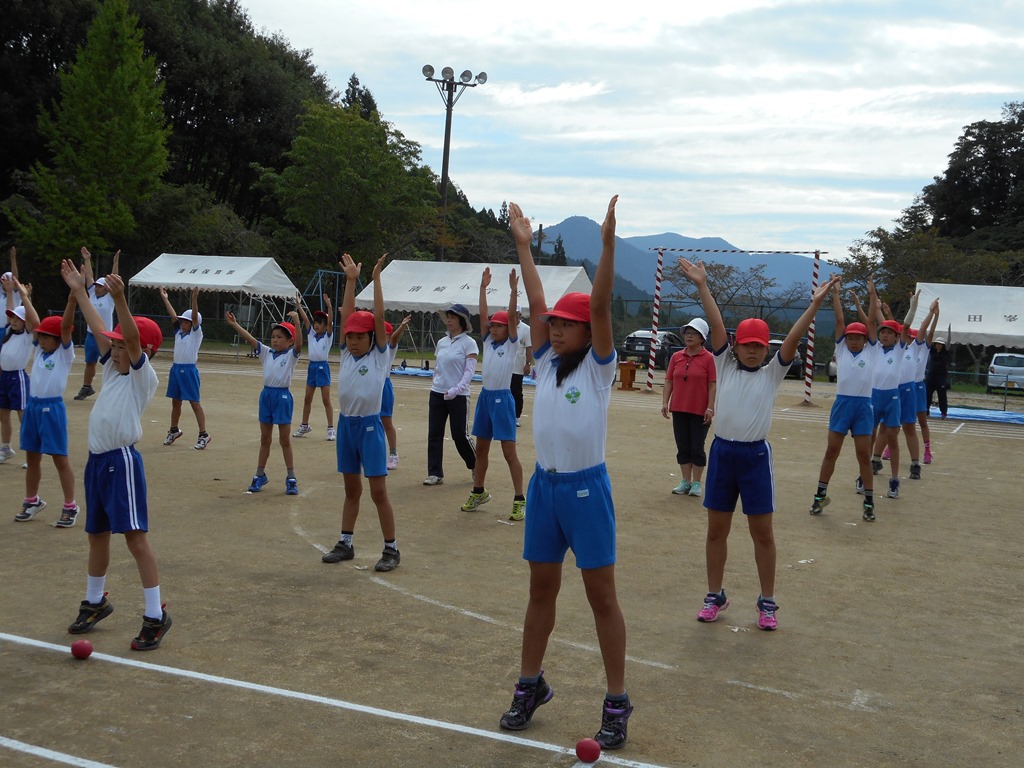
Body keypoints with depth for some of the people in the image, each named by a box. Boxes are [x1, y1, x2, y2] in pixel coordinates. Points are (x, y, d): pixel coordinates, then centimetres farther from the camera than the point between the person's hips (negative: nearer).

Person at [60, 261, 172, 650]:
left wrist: (119, 298, -38)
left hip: (122, 460, -8)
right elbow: (99, 330, 19)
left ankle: (155, 615, -4)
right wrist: (79, 291, 21)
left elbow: (132, 338, -24)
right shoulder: (113, 369, 13)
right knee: (97, 534, 19)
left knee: (136, 537, -9)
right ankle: (95, 602, 36)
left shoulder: (144, 375, -7)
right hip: (96, 459, 8)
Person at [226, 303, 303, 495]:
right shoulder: (267, 352, 7)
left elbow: (299, 343, -26)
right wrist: (234, 325, -9)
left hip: (282, 396, -5)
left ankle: (291, 478, 10)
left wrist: (297, 321, -39)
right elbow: (250, 339, 2)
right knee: (265, 439, 14)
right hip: (266, 394, 5)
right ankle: (260, 475, 23)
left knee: (285, 440, 1)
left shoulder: (291, 355, -7)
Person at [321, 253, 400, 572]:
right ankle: (345, 543, 23)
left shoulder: (381, 356, -5)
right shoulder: (347, 354, 7)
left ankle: (391, 549, 5)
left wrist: (376, 278, -15)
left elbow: (378, 318, -13)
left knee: (378, 491, -3)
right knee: (351, 489, 15)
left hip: (369, 426, -5)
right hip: (346, 424, 5)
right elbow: (346, 316, 2)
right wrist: (351, 280, -1)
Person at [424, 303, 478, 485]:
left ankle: (476, 467, 22)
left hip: (458, 396, -5)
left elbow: (469, 372, -15)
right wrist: (435, 387, 14)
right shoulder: (442, 342, 9)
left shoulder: (469, 343, -8)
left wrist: (456, 390, -27)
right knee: (434, 434, 2)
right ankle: (435, 473, 8)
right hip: (437, 394, 6)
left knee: (459, 435, 0)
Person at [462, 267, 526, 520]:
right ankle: (478, 492, 28)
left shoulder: (511, 344, -5)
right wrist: (483, 287, 0)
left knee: (509, 452, -6)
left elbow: (512, 316, -16)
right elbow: (482, 314, 4)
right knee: (481, 449, 14)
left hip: (502, 398, -6)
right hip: (485, 396, 6)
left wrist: (514, 290, -24)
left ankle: (519, 499, -1)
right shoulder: (488, 341, 9)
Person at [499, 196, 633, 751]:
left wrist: (607, 241, -26)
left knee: (601, 595, 2)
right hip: (544, 486, 6)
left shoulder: (598, 368, -6)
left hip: (586, 489, -5)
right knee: (541, 589, 15)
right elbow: (535, 304, 6)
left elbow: (600, 306, -18)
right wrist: (523, 244, 7)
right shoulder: (547, 364, 7)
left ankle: (616, 703, 11)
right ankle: (530, 685, 29)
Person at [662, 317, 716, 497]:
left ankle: (696, 483, 12)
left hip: (699, 411, -4)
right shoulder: (676, 357, 7)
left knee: (697, 448, 3)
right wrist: (665, 402, -1)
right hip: (679, 410, 4)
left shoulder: (708, 358, -6)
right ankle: (685, 482, 18)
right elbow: (669, 381, 8)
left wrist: (710, 408, -13)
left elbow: (712, 385, -8)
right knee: (683, 447, 9)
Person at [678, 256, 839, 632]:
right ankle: (715, 595, 24)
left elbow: (793, 338, -10)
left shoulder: (772, 373, 2)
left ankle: (767, 602, 17)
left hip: (756, 455, -1)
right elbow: (716, 326, -6)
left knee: (762, 532, 5)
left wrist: (815, 303, -22)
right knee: (716, 530, 9)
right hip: (722, 452, 1)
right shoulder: (725, 365, 4)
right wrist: (702, 286, -14)